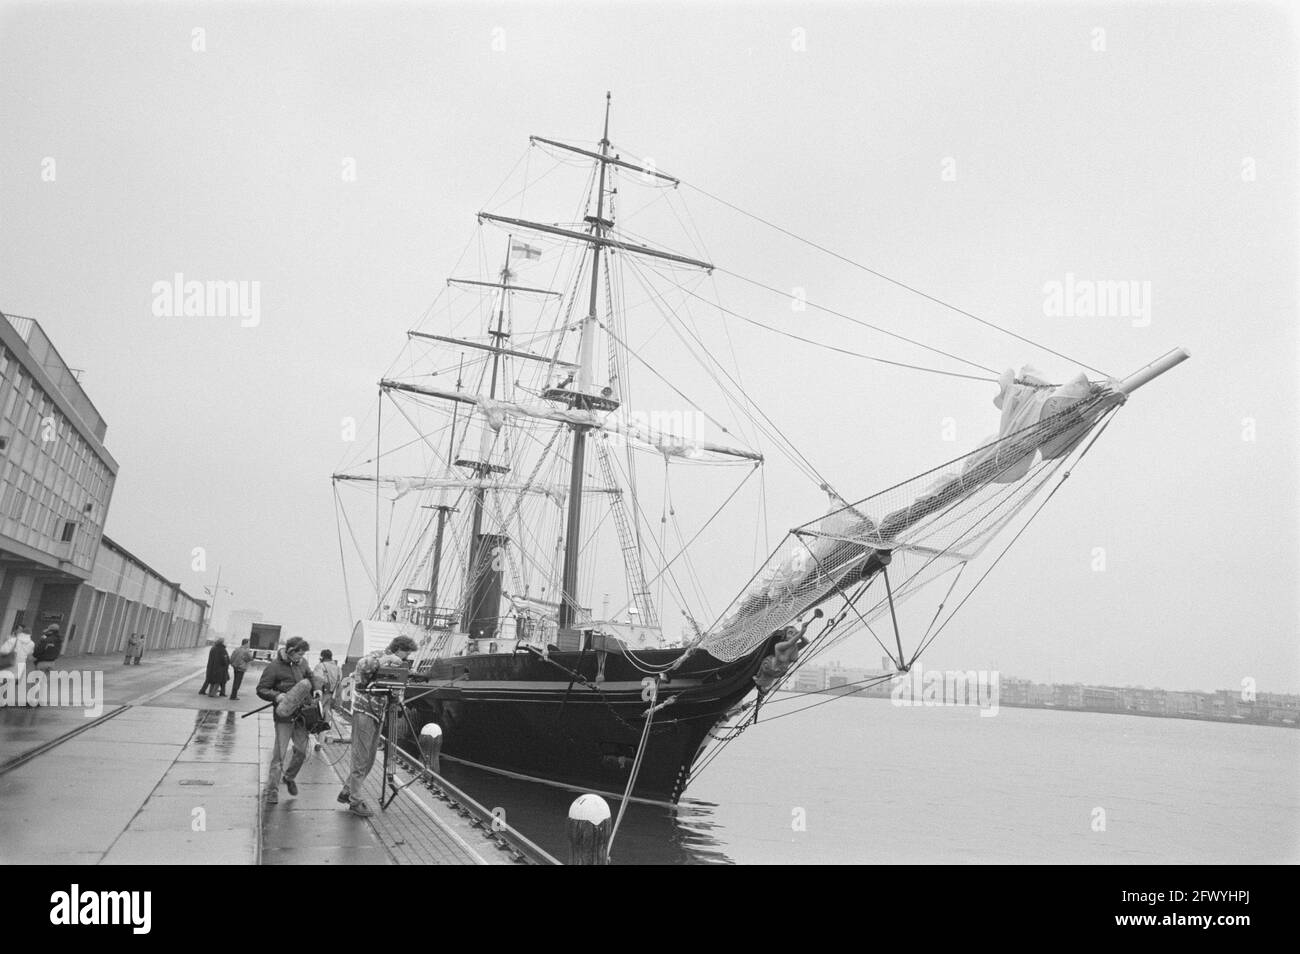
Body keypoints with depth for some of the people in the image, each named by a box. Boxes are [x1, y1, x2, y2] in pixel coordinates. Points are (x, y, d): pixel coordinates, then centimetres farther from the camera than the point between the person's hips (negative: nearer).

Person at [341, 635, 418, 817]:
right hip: (363, 712, -9)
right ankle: (355, 801, 2)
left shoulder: (392, 666, 14)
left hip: (377, 715, 9)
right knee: (360, 759, -5)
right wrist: (387, 659, -29)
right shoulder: (375, 658, -10)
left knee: (369, 761, 14)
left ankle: (347, 792, 26)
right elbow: (362, 664, -32)